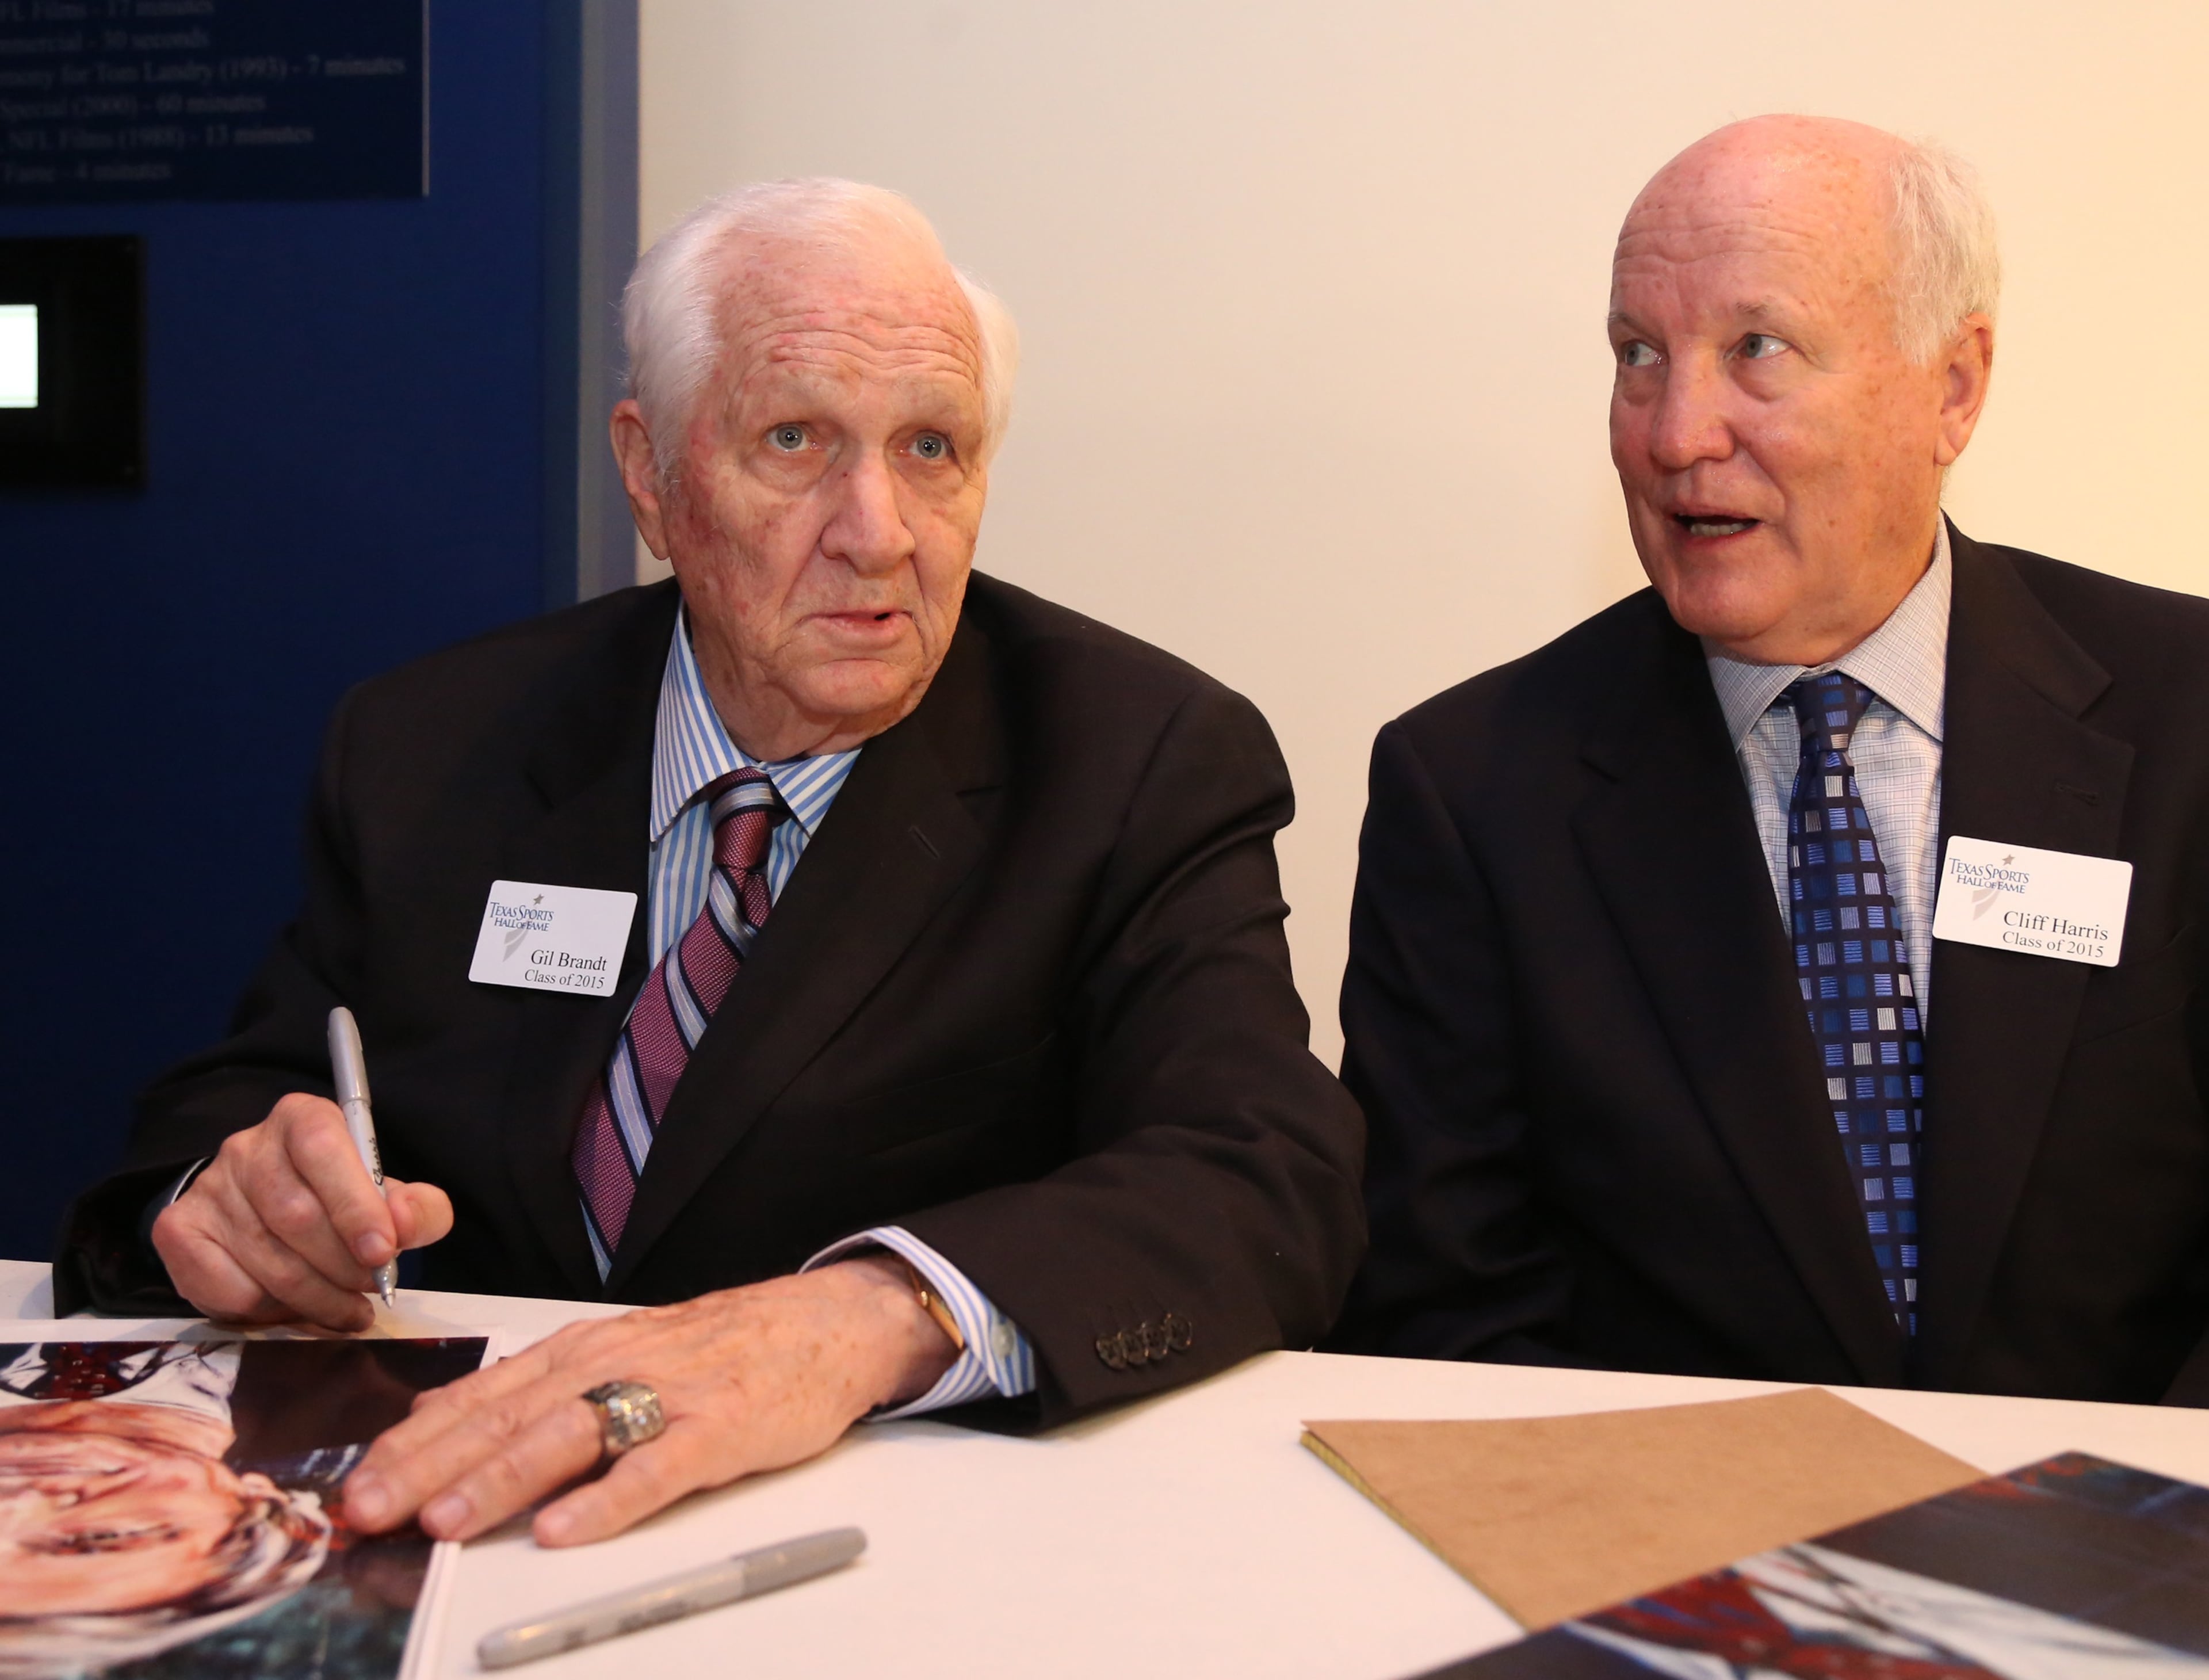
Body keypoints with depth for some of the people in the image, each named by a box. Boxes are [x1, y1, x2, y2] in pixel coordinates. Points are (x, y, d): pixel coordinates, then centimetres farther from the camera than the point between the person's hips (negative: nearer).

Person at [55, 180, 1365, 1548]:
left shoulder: (1152, 768, -7)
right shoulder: (427, 755, 4)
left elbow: (1274, 1189, -20)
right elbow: (241, 1098, 12)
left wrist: (872, 1315, -39)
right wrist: (219, 1199, -15)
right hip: (470, 1513, 5)